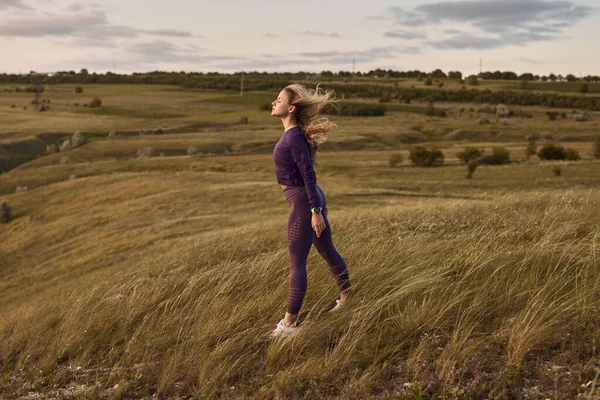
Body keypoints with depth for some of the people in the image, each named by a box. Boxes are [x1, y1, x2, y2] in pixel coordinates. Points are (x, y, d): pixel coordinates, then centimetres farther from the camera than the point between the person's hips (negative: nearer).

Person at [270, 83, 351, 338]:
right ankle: (347, 299, 35)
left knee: (297, 262, -3)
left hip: (303, 202, -9)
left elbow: (308, 175, -20)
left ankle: (289, 322, 4)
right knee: (327, 251, 20)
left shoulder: (294, 138, -19)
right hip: (308, 200, 9)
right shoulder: (291, 134, 9)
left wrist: (316, 211, -20)